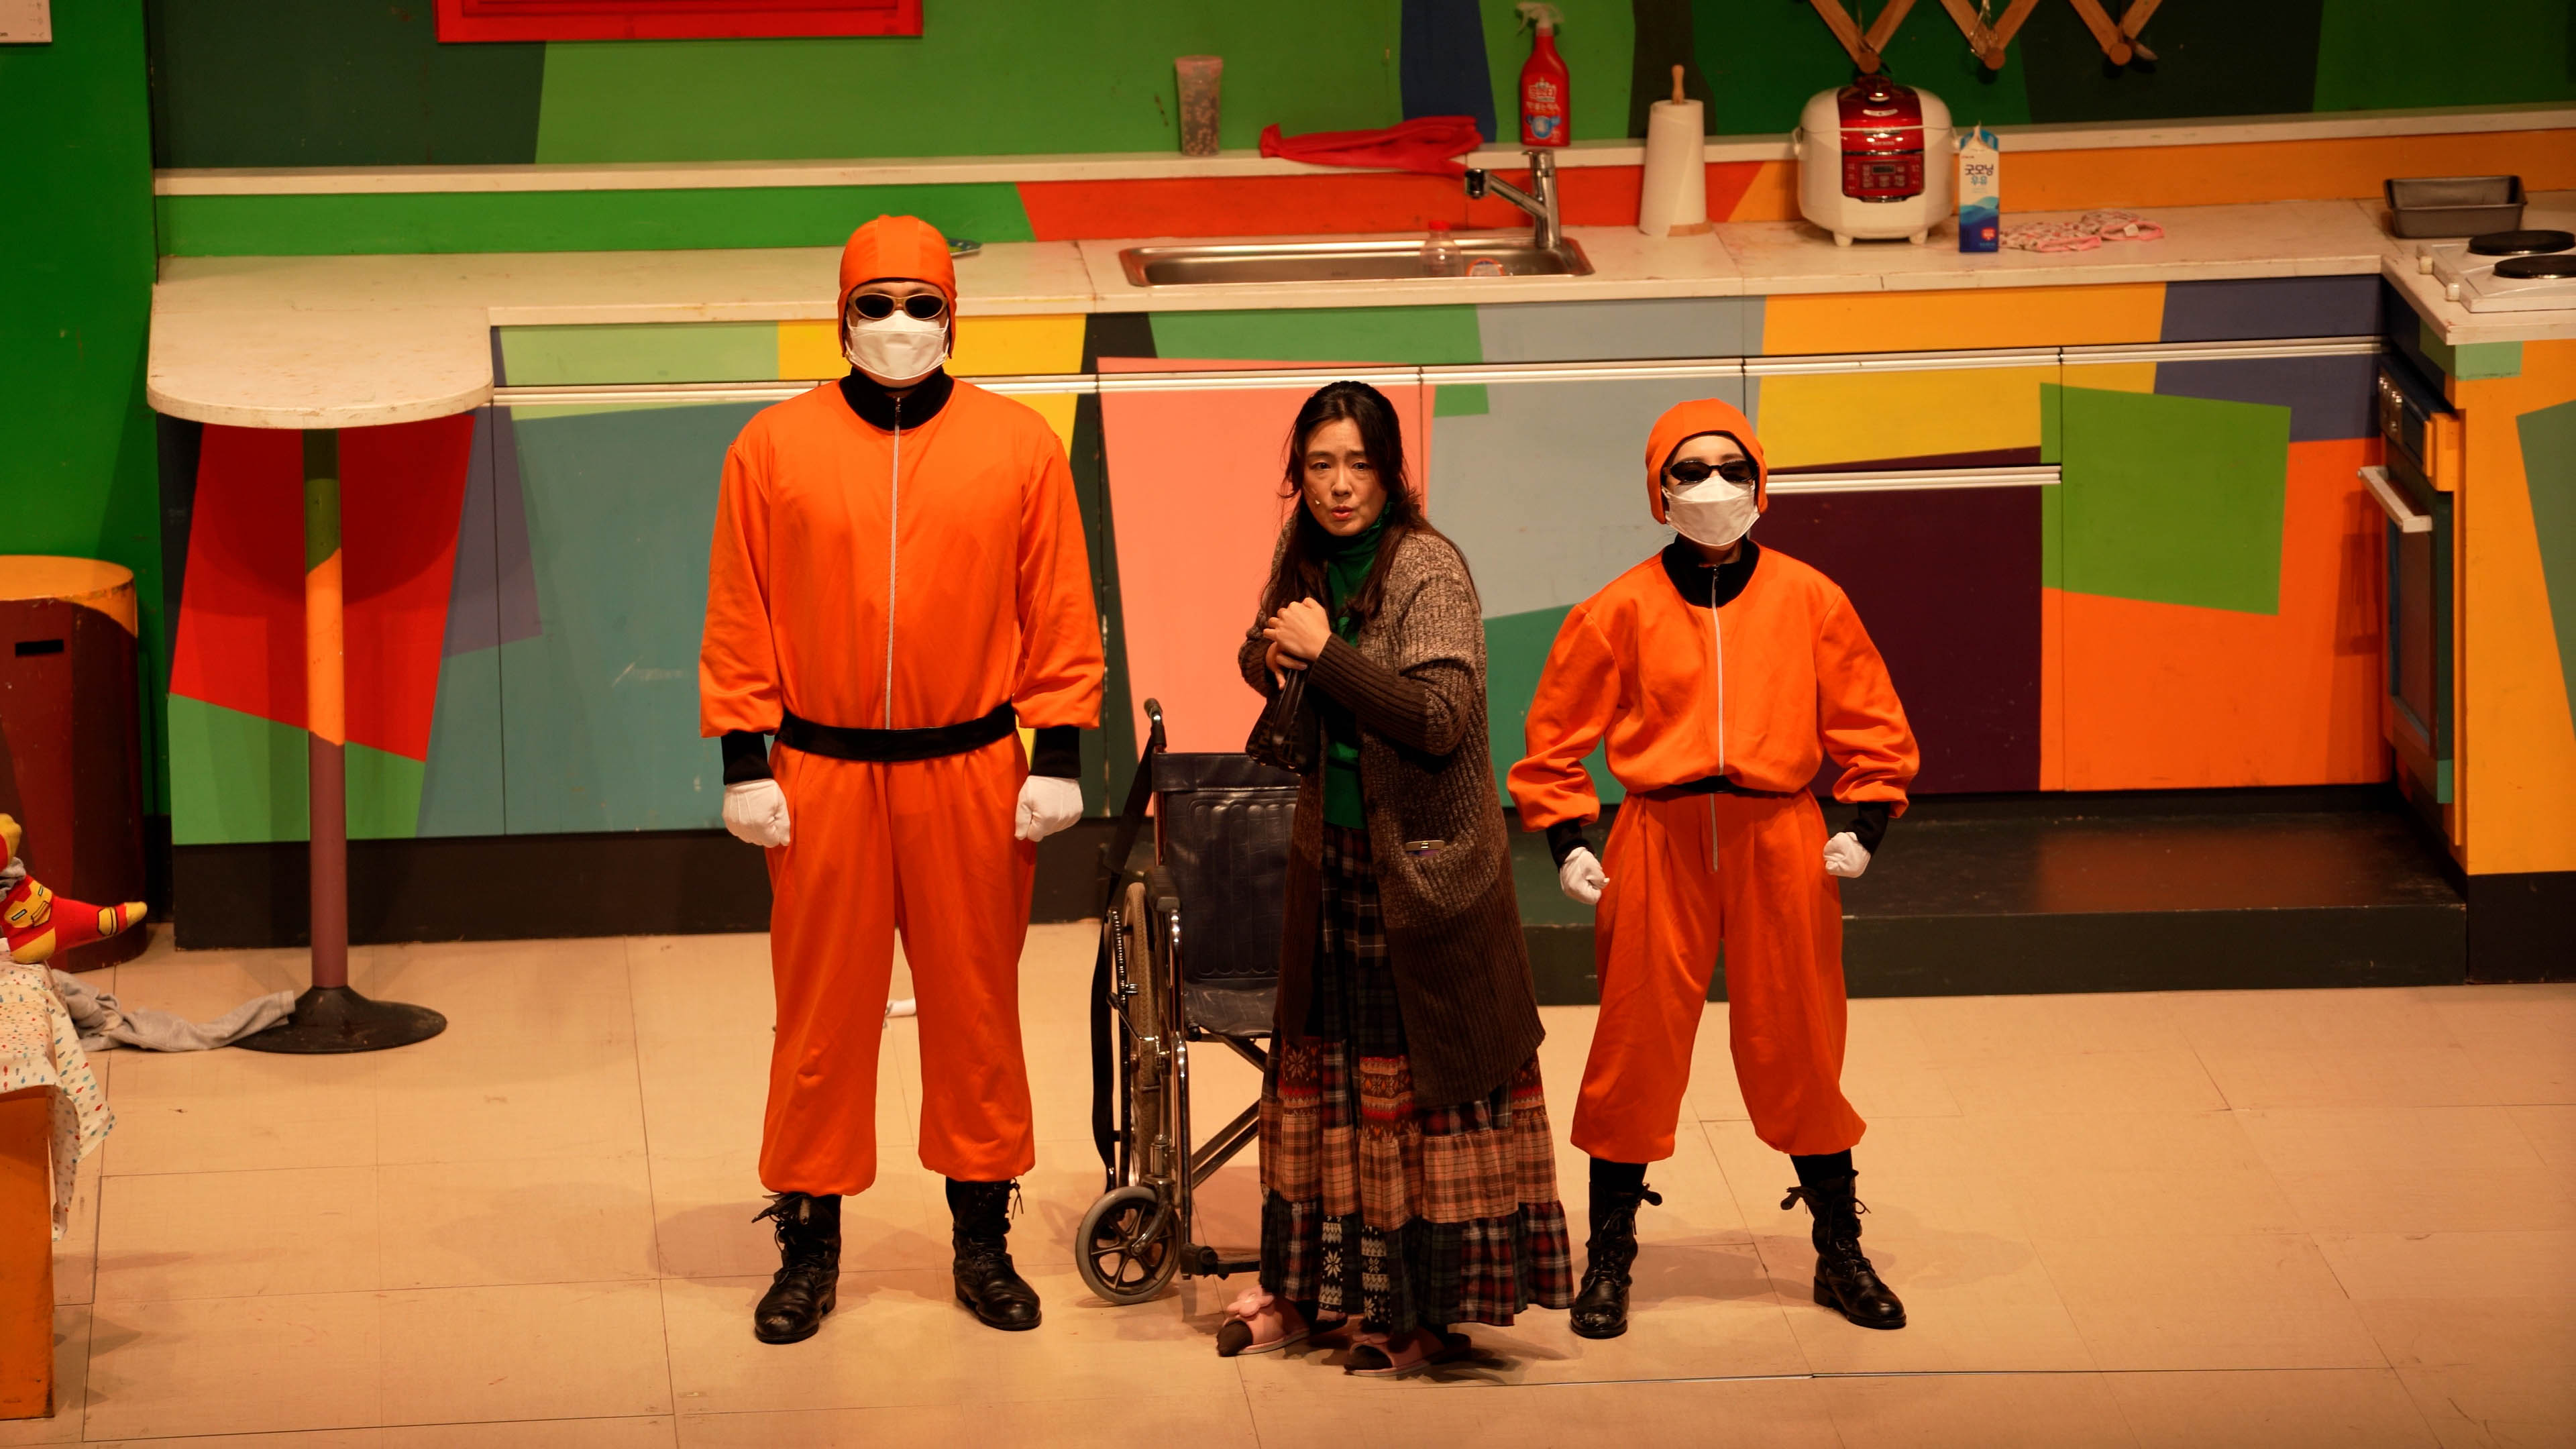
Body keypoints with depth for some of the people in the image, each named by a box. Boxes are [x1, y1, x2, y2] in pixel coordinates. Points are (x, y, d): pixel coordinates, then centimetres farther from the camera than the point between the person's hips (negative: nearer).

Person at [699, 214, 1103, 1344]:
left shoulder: (1019, 446, 1)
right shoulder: (776, 446, 0)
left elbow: (1060, 615, 3)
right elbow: (738, 622, 2)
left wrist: (1059, 758, -1)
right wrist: (744, 764, -2)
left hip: (971, 777, 1)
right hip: (822, 776, 0)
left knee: (975, 1008, 8)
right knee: (822, 1013, 4)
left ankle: (982, 1240, 20)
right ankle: (808, 1244, 15)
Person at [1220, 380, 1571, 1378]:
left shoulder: (1428, 568, -15)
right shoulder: (1305, 557, 6)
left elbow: (1441, 718, -22)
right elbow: (1264, 654, 22)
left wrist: (1327, 653, -21)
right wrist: (1272, 659, -1)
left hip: (1422, 864, -7)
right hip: (1332, 851, 7)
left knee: (1420, 1076, -3)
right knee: (1319, 1061, 12)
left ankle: (1429, 1309, 4)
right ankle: (1306, 1284, 21)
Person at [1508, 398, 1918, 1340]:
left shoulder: (1808, 600, 3)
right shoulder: (1622, 610, 1)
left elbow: (1870, 724, 10)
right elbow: (1557, 734, 9)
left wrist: (1864, 823, 0)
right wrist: (1565, 839, 1)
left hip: (1781, 846, 1)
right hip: (1659, 843, 0)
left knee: (1798, 1051, 7)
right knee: (1637, 1050, 3)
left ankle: (1840, 1254, 20)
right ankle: (1609, 1258, 15)